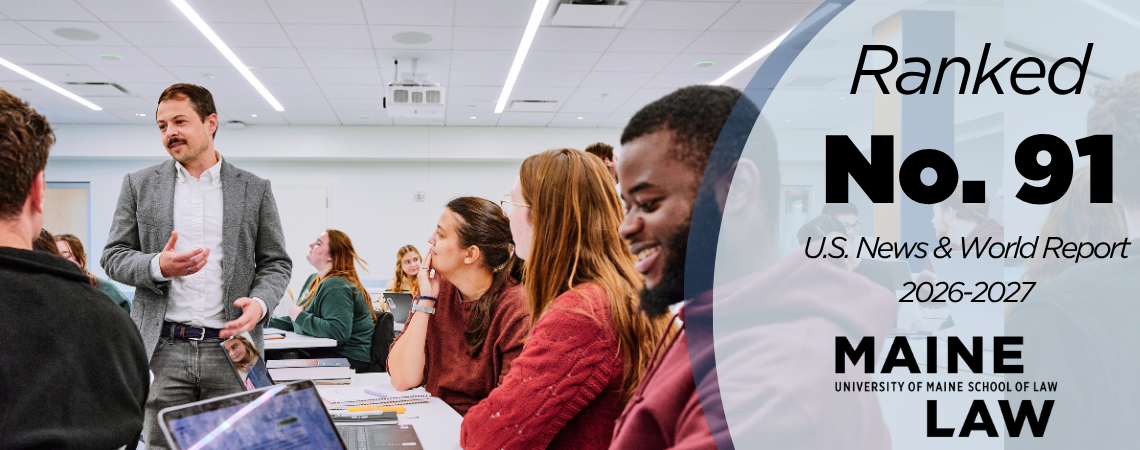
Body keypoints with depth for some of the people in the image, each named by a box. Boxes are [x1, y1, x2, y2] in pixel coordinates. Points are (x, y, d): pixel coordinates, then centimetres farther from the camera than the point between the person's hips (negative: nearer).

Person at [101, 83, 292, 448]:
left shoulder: (255, 189, 9)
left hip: (231, 350, 0)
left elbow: (276, 263, 10)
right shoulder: (140, 185, 10)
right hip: (163, 350, 0)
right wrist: (158, 266, -12)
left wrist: (259, 303, -11)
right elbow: (113, 256, 9)